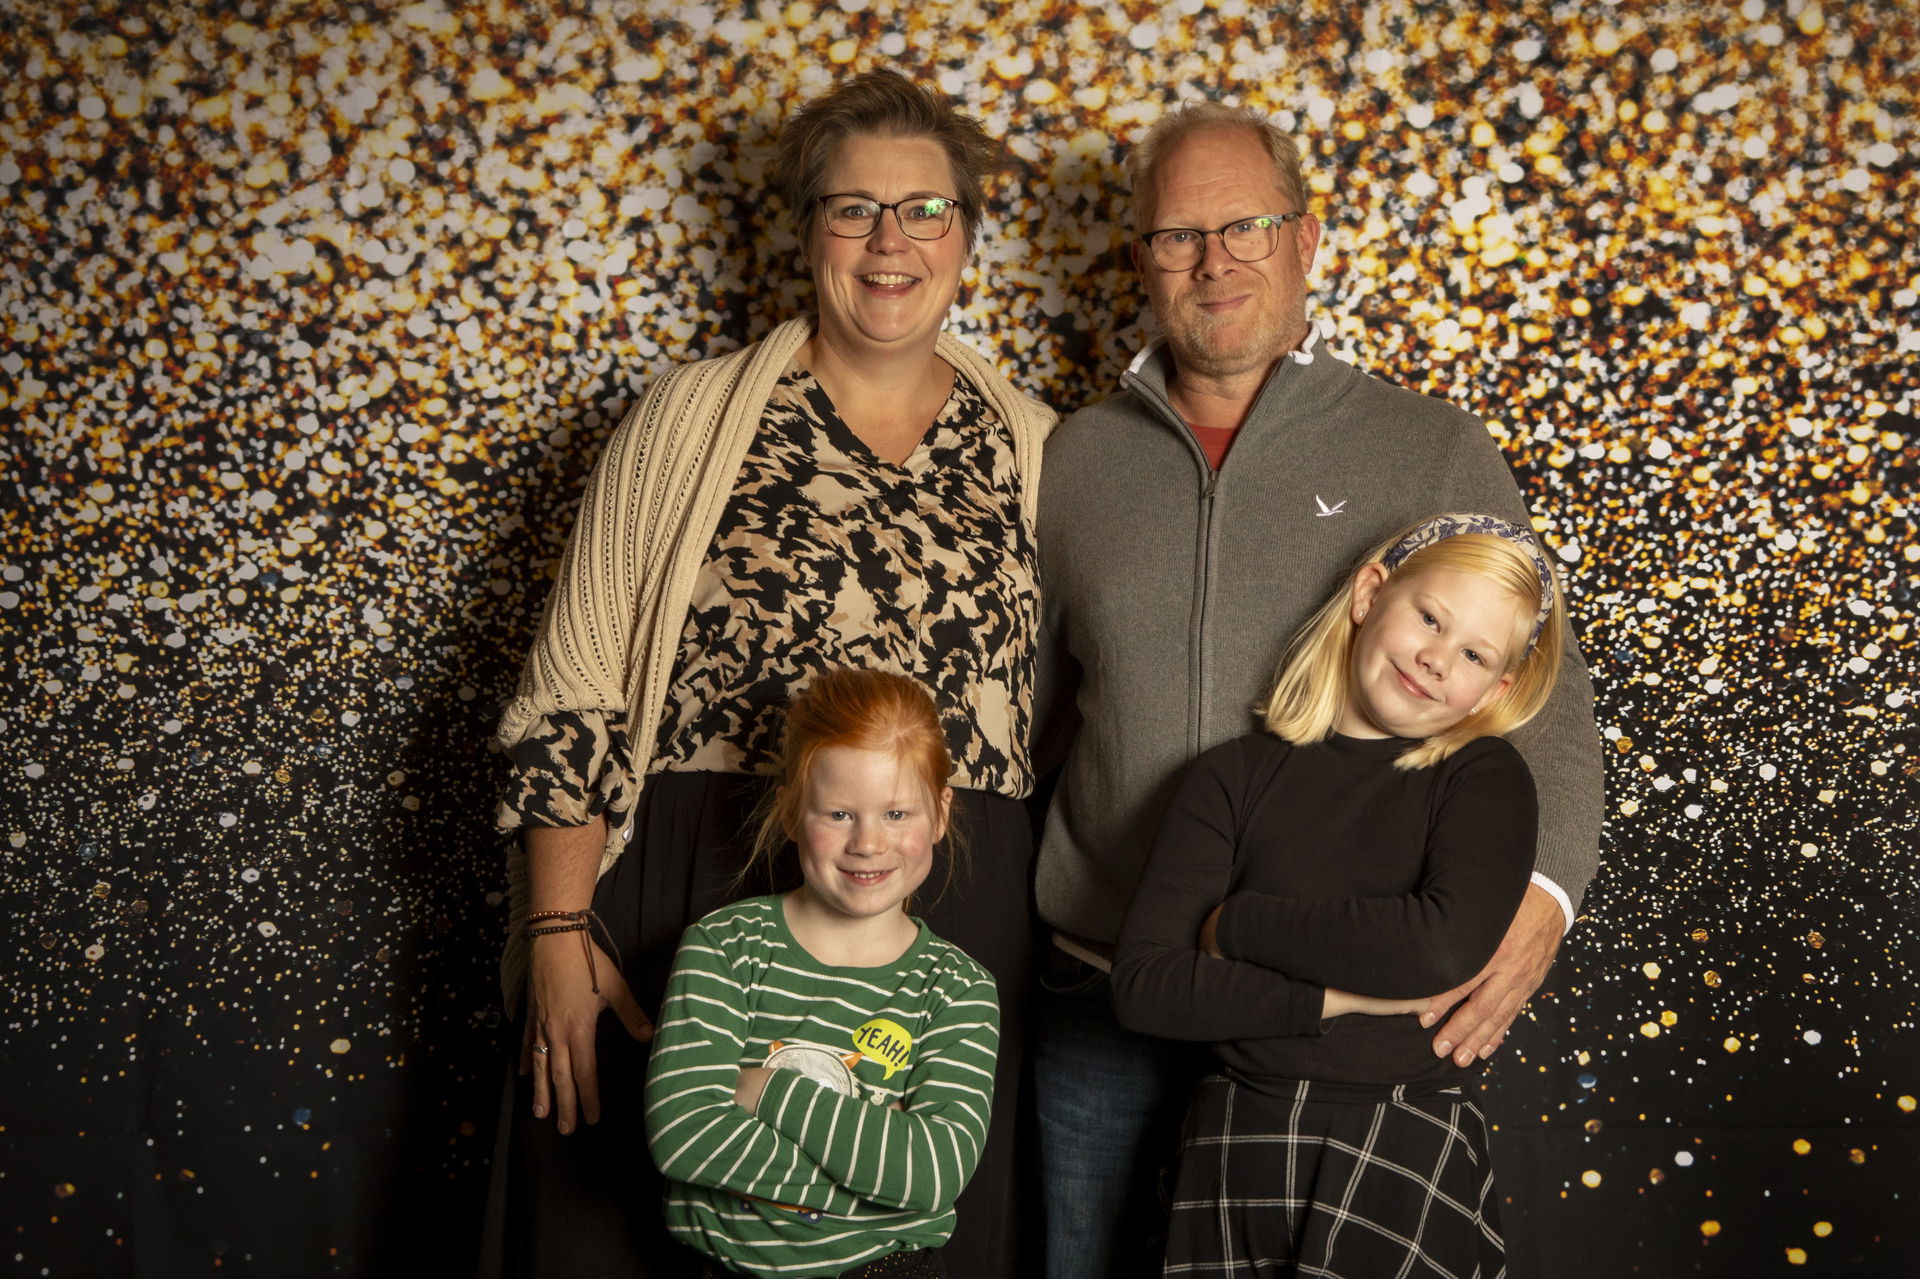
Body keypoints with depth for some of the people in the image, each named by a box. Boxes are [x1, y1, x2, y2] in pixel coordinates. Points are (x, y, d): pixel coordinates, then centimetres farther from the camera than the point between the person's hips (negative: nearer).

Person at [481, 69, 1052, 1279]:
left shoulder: (1028, 446, 7)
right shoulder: (691, 417, 1)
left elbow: (1066, 711, 10)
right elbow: (574, 700, -1)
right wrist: (560, 936, -7)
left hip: (949, 927, 2)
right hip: (693, 902, -1)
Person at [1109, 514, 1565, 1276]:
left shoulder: (1483, 777, -2)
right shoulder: (1236, 776, 1)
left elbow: (1448, 946, -21)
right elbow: (1142, 985, -8)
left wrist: (1234, 922, -12)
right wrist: (1336, 996, -16)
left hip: (1408, 1163, -2)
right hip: (1235, 1153, 2)